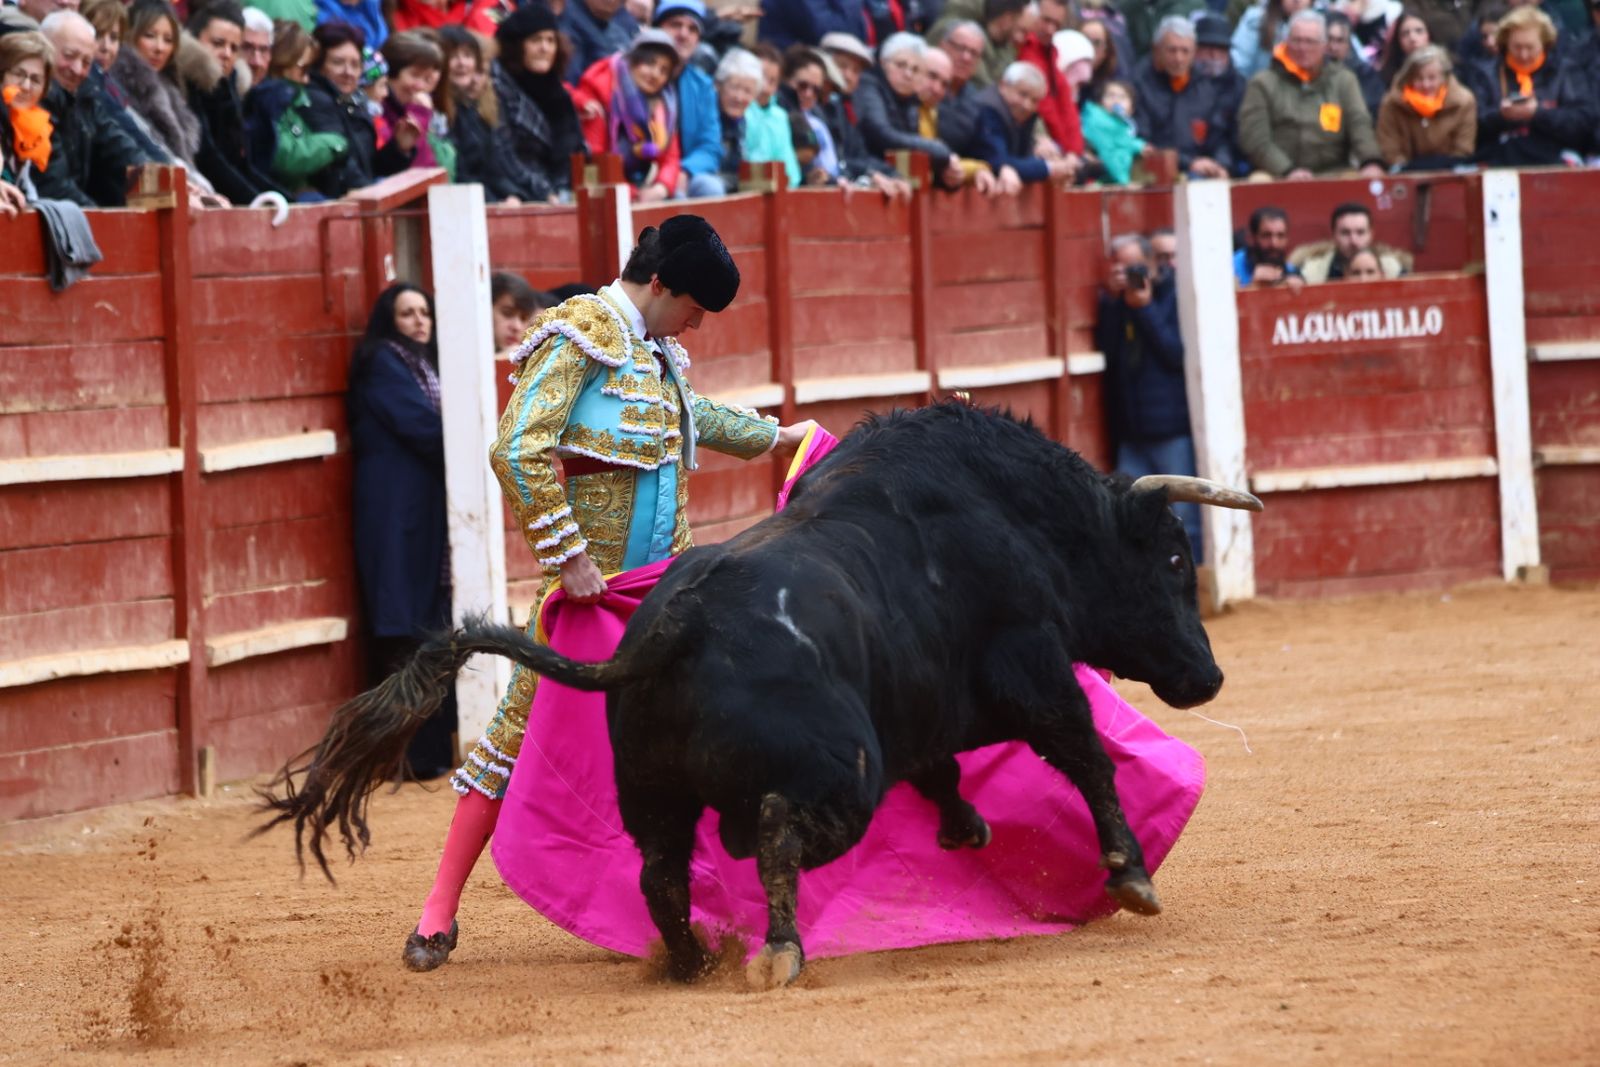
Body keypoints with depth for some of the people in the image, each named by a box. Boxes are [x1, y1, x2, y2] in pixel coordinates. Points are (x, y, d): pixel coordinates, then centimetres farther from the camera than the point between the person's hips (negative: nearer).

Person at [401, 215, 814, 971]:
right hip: (591, 582, -8)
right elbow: (517, 451, -19)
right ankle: (440, 912, -1)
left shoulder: (657, 354, 16)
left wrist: (777, 436, 53)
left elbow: (694, 417, 40)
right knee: (524, 730, -6)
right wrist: (569, 559, -23)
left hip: (660, 586, 8)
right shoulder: (582, 335, -10)